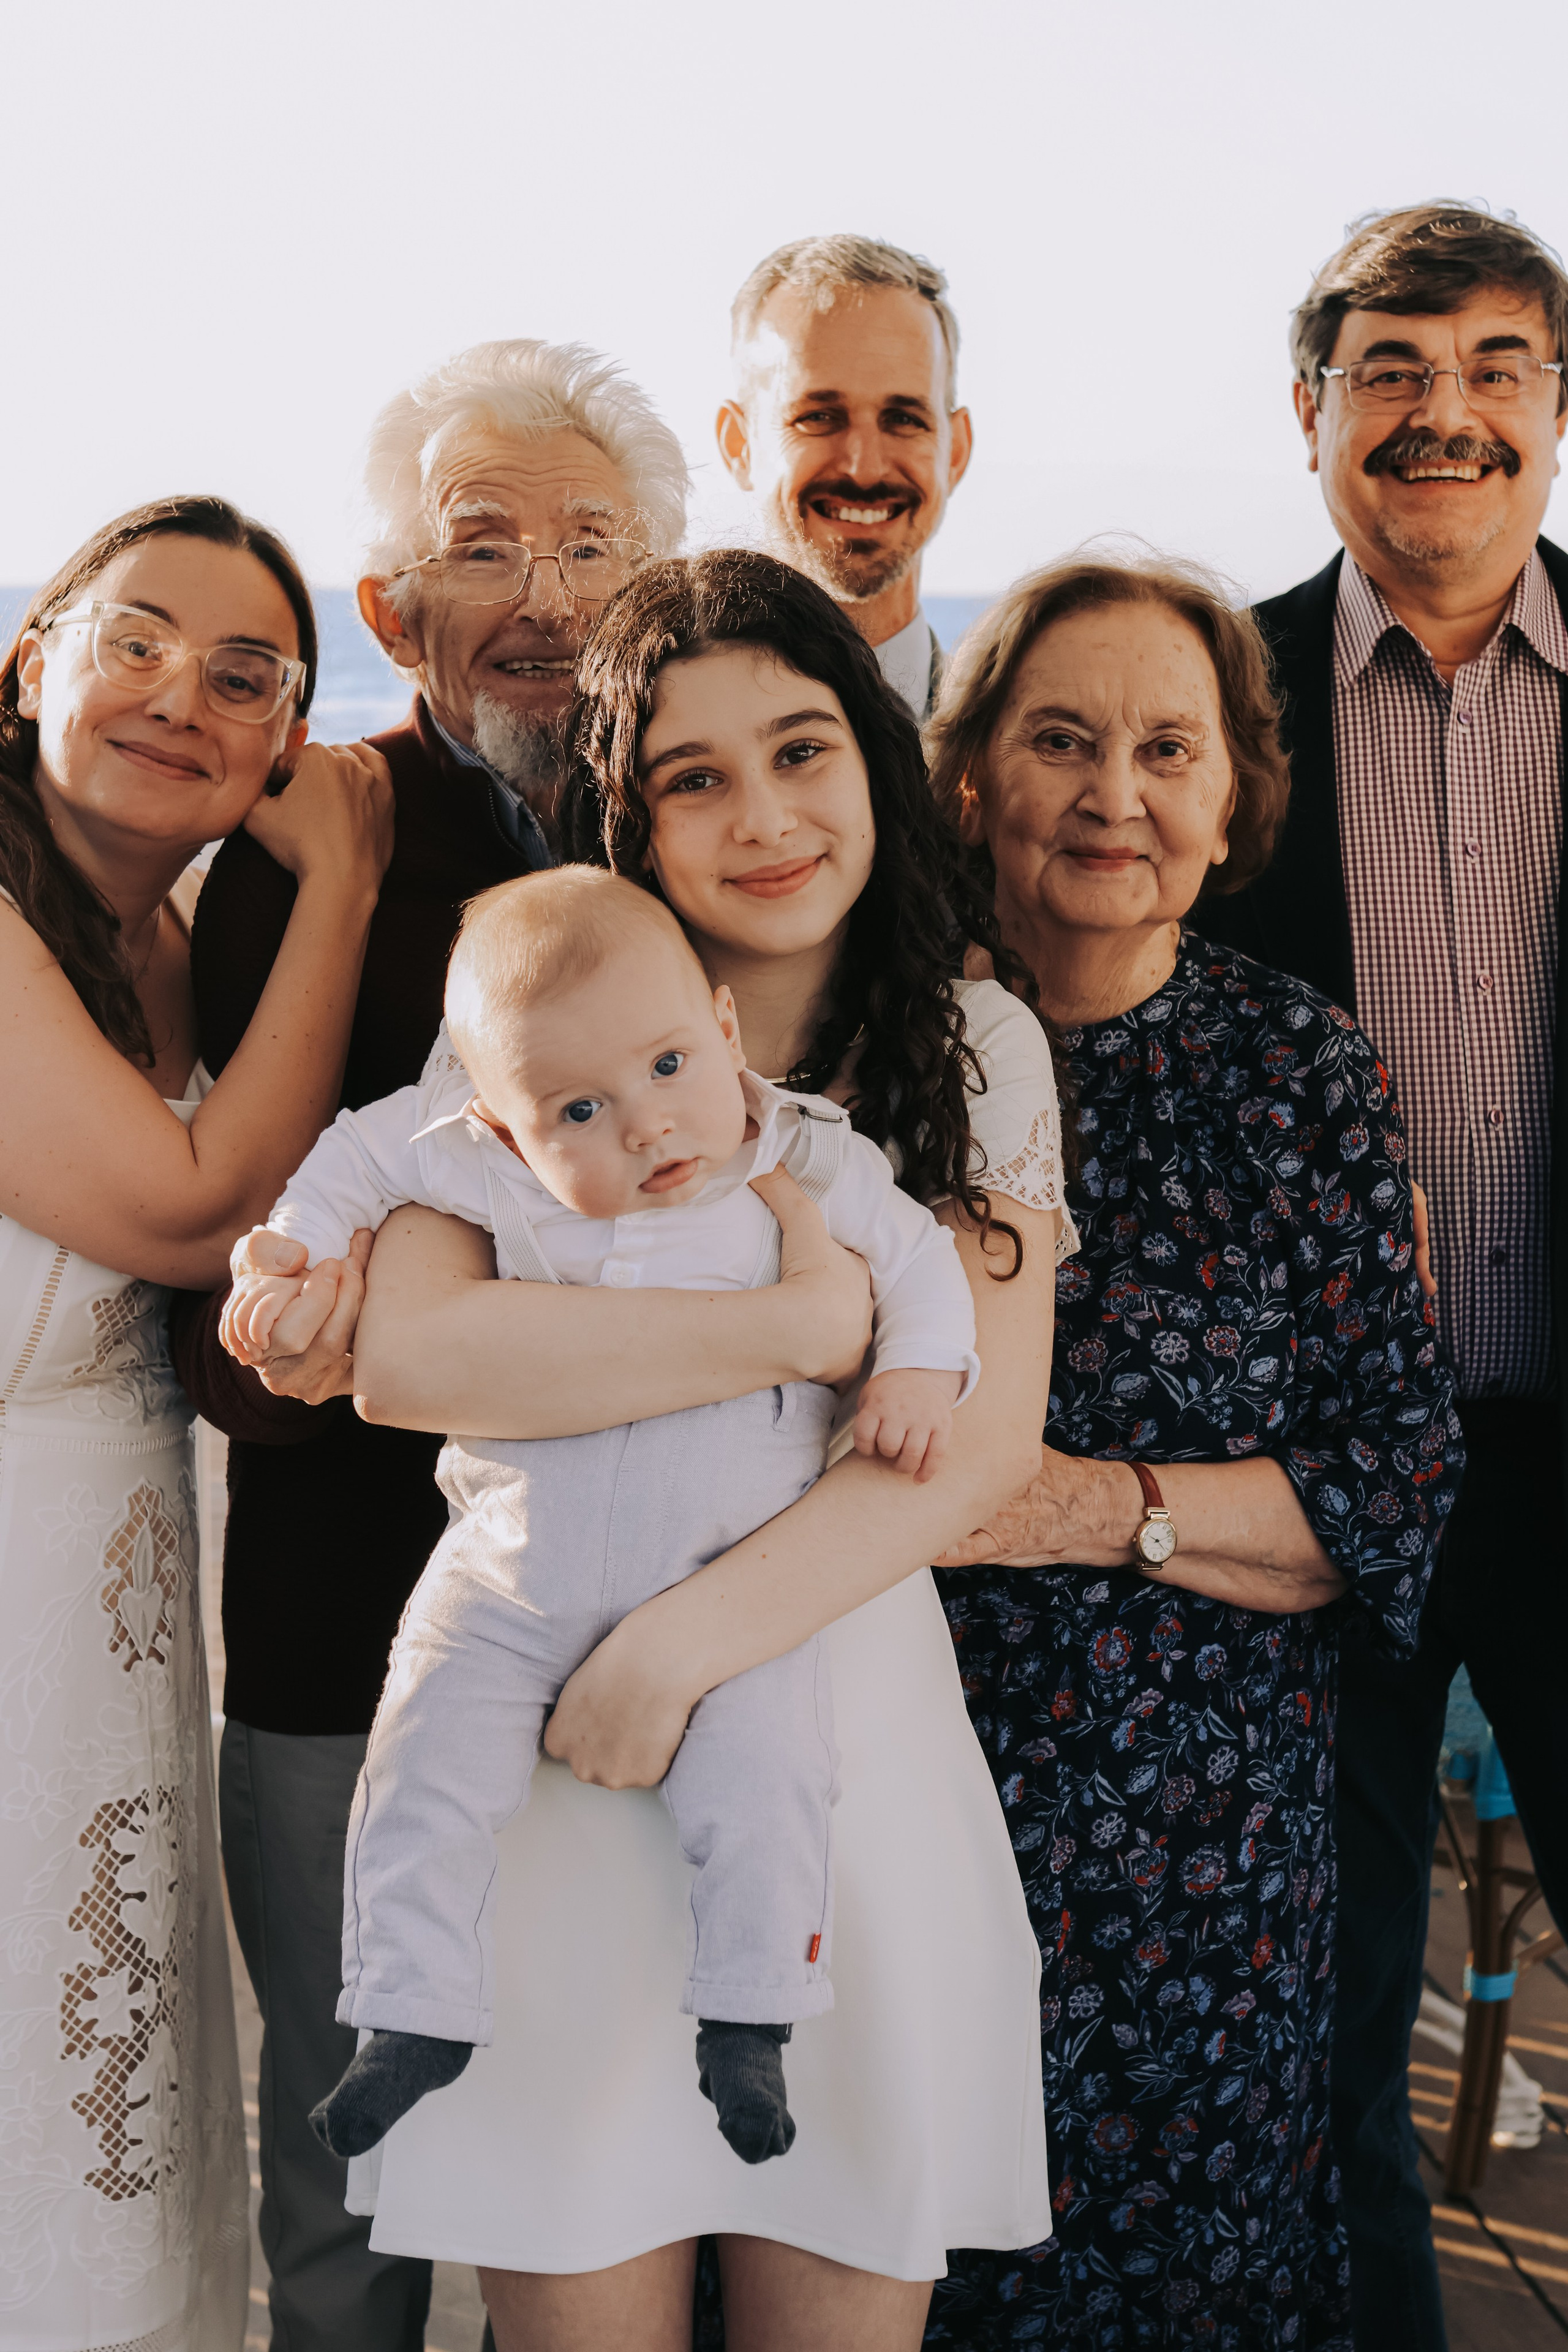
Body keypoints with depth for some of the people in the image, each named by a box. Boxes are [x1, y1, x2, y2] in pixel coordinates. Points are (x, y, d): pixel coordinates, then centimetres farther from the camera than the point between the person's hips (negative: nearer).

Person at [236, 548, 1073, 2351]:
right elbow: (403, 1353, -15)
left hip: (853, 1727, 1)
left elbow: (985, 1432, -5)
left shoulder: (981, 1049, 6)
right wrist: (806, 1324, -19)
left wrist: (687, 1637, -17)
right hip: (551, 1744, -1)